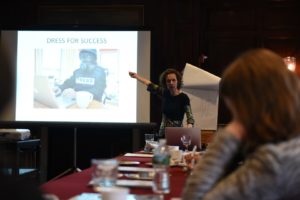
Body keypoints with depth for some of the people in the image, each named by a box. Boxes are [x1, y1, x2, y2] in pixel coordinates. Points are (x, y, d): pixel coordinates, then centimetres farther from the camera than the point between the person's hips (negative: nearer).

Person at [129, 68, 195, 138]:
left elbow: (190, 119, -16)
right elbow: (150, 85, 18)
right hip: (163, 134, 5)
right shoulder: (165, 93, 3)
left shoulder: (183, 98, -11)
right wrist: (136, 76, 28)